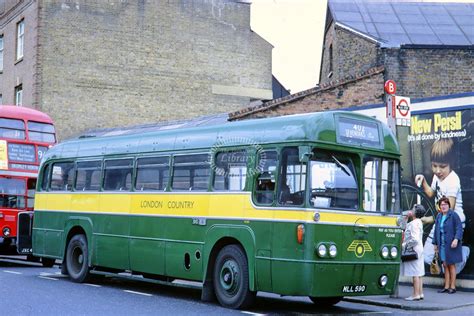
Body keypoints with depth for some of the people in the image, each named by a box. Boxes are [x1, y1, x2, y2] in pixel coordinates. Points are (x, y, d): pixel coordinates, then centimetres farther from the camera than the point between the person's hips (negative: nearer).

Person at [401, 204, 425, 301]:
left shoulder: (414, 224, -17)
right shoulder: (418, 222, 14)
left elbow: (414, 239, -24)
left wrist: (404, 245, -15)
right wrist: (407, 218, 14)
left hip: (414, 250, -10)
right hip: (419, 249, 10)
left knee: (415, 273, -7)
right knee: (419, 273, 12)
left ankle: (416, 294, -5)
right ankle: (420, 293, 16)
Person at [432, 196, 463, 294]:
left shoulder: (453, 215, -7)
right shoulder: (439, 216, 12)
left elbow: (459, 228, -12)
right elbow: (436, 230, 17)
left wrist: (456, 239, -24)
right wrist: (435, 243, 16)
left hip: (451, 245, -6)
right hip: (442, 245, 6)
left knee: (451, 265, 0)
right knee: (445, 265, 8)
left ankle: (452, 287, 8)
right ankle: (446, 286, 13)